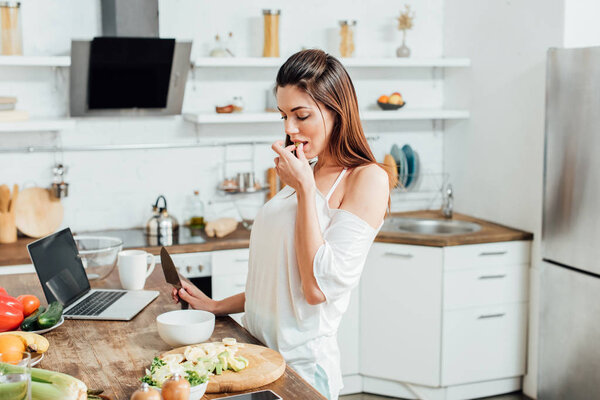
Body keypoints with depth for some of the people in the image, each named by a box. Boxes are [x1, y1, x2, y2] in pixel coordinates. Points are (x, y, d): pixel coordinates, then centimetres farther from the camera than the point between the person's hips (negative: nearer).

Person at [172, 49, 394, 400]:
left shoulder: (367, 180, -12)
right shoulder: (308, 176, 13)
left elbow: (318, 288, -21)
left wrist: (305, 189, -17)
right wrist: (218, 306, 12)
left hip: (301, 366, -7)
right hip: (258, 353, 7)